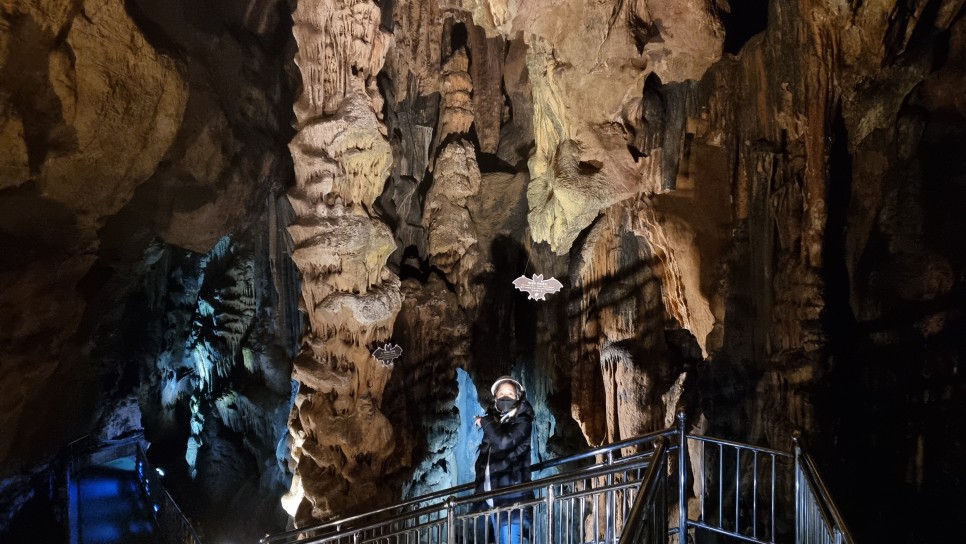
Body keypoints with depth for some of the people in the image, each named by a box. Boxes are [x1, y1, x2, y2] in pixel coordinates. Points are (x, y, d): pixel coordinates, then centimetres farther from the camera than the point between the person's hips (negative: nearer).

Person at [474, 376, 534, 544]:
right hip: (493, 497, 6)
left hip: (511, 495, -6)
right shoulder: (494, 423, 18)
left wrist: (485, 422, -1)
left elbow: (504, 442, -17)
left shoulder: (522, 422, 2)